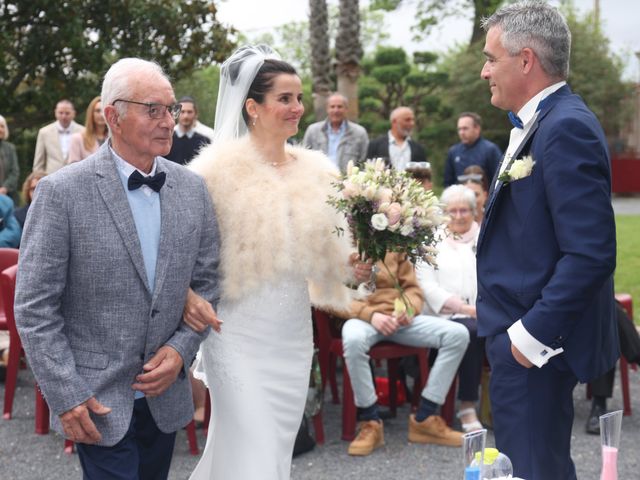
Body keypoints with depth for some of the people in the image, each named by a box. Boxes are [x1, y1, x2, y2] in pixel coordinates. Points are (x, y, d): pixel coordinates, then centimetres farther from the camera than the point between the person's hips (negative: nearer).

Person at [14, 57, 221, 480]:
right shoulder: (62, 192, -12)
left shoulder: (192, 188, 2)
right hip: (98, 400, -4)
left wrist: (181, 348, -5)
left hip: (166, 395, 5)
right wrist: (65, 396, -14)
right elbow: (34, 307, -11)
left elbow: (207, 282, 10)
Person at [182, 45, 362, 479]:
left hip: (295, 335, 5)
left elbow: (329, 249, 10)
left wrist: (355, 262, -10)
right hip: (240, 334, -5)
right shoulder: (220, 167, -8)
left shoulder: (316, 170, 5)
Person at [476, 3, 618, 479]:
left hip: (534, 344, -10)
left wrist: (532, 334, -21)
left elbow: (591, 253, -26)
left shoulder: (567, 127, -20)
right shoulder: (539, 123, 12)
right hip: (519, 333, 10)